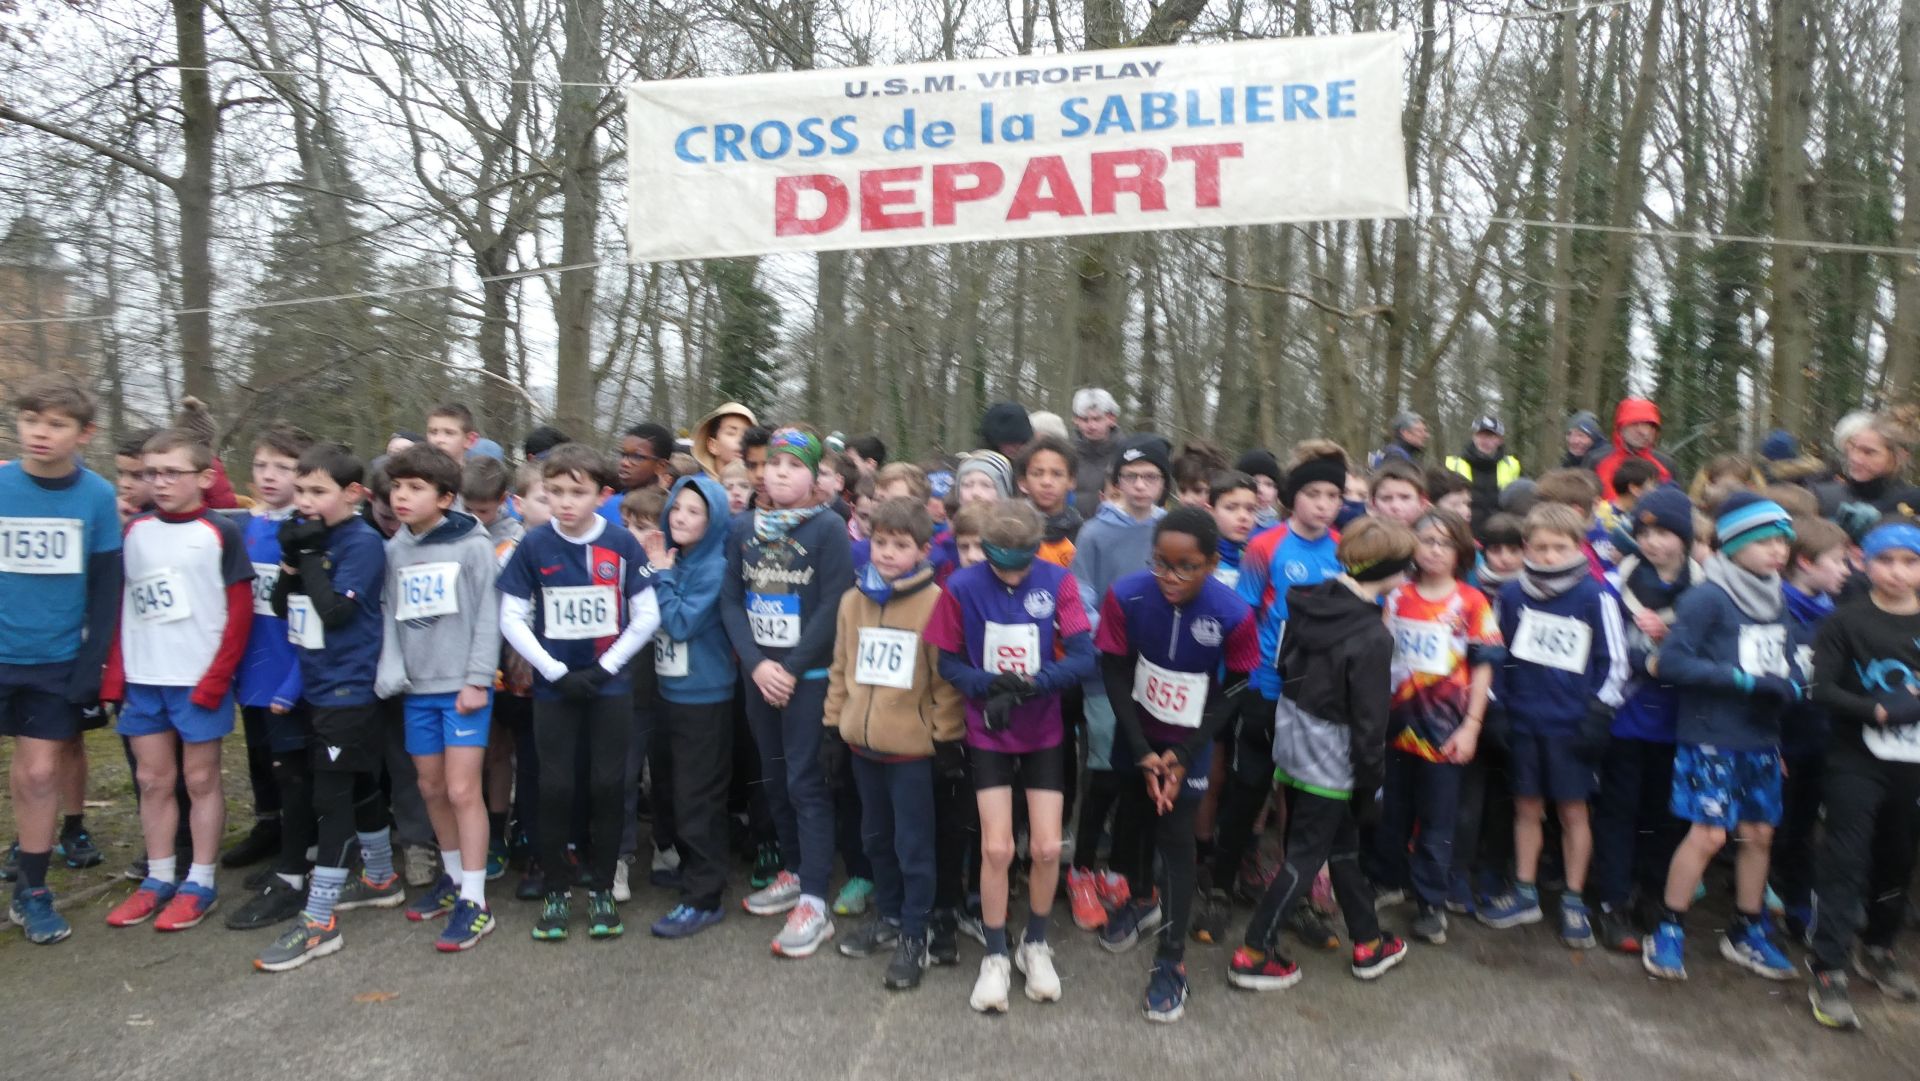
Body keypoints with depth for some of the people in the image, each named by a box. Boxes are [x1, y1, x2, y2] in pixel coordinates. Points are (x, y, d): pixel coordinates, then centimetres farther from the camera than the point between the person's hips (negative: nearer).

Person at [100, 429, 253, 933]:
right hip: (142, 680, 5)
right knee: (152, 780, 11)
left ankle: (199, 882, 14)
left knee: (201, 778, 5)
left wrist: (216, 679, -12)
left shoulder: (220, 532, -5)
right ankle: (158, 878, 24)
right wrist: (114, 675, 3)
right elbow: (120, 607, 10)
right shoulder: (134, 532, 8)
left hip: (199, 680, -5)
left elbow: (240, 611, -7)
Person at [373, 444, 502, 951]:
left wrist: (478, 680, -13)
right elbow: (390, 615, 11)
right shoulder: (394, 549, 8)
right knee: (431, 788, 14)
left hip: (463, 686, -6)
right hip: (418, 688, 6)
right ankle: (454, 876, 32)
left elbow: (488, 616, -10)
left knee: (463, 789, -7)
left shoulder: (473, 544, -8)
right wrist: (391, 669, -3)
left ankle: (475, 901, 2)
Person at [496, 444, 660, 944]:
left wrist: (605, 667, -9)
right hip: (554, 686, 1)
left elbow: (647, 616, -3)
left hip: (610, 684, 0)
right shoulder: (534, 545, -4)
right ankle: (557, 890, 19)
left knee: (608, 785, 4)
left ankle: (602, 888, 19)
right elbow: (512, 620, -2)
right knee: (555, 787, 5)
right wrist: (555, 671, -8)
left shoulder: (621, 544, -6)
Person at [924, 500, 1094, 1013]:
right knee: (996, 848, -4)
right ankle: (996, 957, 18)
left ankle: (1035, 946, 27)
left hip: (1044, 734, 1)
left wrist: (1033, 683, -30)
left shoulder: (1058, 582, -11)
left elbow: (1084, 658, -15)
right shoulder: (962, 586, -13)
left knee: (1047, 848, 1)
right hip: (988, 735, -1)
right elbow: (948, 663, -6)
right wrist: (988, 686, -25)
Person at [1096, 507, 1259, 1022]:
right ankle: (1141, 900, 47)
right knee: (1132, 818, 18)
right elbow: (1115, 675, -15)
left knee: (1176, 838, -2)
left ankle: (1172, 959, 13)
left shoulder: (1234, 615, -27)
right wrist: (1142, 752, -16)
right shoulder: (1126, 596, -25)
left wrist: (1182, 756, -15)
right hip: (1136, 734, 2)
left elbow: (1233, 692, -13)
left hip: (1189, 742, -2)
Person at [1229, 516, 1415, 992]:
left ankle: (1368, 943, 38)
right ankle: (1254, 954, 15)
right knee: (1306, 857, 7)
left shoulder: (1308, 601, -2)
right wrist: (1370, 783, -6)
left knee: (1342, 845, 22)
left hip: (1292, 741, 8)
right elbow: (1368, 721, -18)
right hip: (1332, 761, -8)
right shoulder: (1373, 637, -22)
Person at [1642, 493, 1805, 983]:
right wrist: (1743, 680, -20)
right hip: (1710, 736, -7)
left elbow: (1789, 661, 15)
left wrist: (1791, 685, -7)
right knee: (1708, 834, -9)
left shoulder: (1776, 600, 10)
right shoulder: (1707, 598, -13)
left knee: (1759, 834, 13)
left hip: (1761, 739, 7)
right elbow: (1672, 662, -18)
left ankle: (1748, 933, 30)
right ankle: (1668, 932, 6)